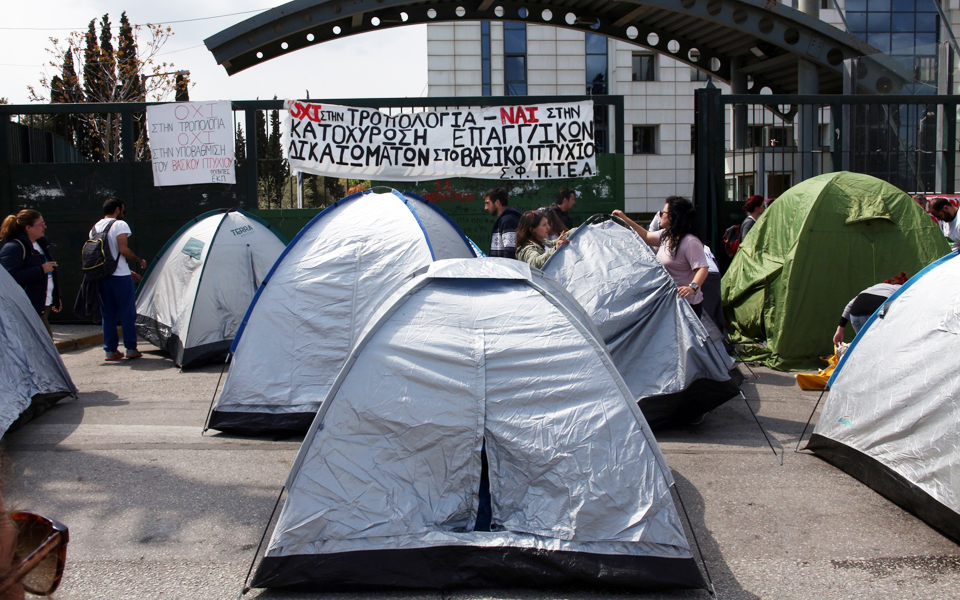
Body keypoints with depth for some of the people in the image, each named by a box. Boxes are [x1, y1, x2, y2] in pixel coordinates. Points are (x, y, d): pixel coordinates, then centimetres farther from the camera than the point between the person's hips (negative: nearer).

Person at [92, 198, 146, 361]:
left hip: (101, 277, 6)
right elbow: (123, 250, -17)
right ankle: (131, 349, 3)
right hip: (120, 277, -6)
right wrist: (139, 261, 0)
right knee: (127, 313, 2)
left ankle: (110, 350, 11)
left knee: (107, 314, 11)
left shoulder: (94, 228, 16)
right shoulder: (120, 225, -6)